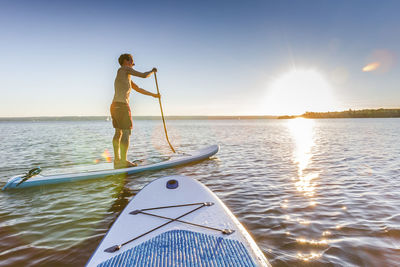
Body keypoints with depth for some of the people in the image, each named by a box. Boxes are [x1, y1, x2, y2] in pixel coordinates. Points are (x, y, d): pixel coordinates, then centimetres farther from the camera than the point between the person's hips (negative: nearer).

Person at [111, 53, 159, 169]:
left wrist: (153, 95, 32)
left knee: (118, 133, 14)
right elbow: (144, 75, -5)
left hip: (114, 106, 10)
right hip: (122, 106, -10)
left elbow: (138, 89, 28)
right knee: (126, 133, -7)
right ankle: (123, 161, -7)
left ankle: (117, 160, 20)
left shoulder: (126, 77, 23)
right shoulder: (124, 69, -2)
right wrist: (152, 71, 15)